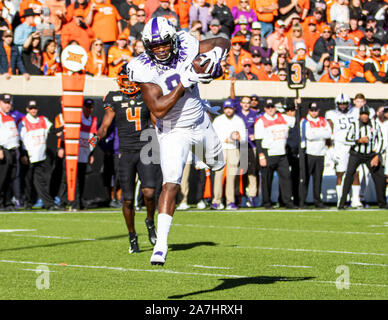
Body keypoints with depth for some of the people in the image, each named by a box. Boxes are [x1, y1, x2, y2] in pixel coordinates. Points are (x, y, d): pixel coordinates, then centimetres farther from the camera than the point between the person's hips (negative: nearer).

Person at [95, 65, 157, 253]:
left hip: (145, 150, 0)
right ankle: (132, 236, 18)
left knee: (149, 192, -18)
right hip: (126, 152, 0)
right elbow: (105, 126, 3)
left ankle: (150, 223, 10)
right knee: (128, 199, 1)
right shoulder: (114, 99, 4)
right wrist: (97, 138, -15)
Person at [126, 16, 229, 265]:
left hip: (200, 122, 5)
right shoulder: (144, 69, -26)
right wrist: (184, 83, -36)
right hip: (173, 132, -5)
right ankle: (161, 244, -17)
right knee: (171, 183, -18)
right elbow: (158, 110, -32)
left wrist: (215, 56, -25)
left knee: (217, 164, 28)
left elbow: (223, 42, -2)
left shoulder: (187, 46, -16)